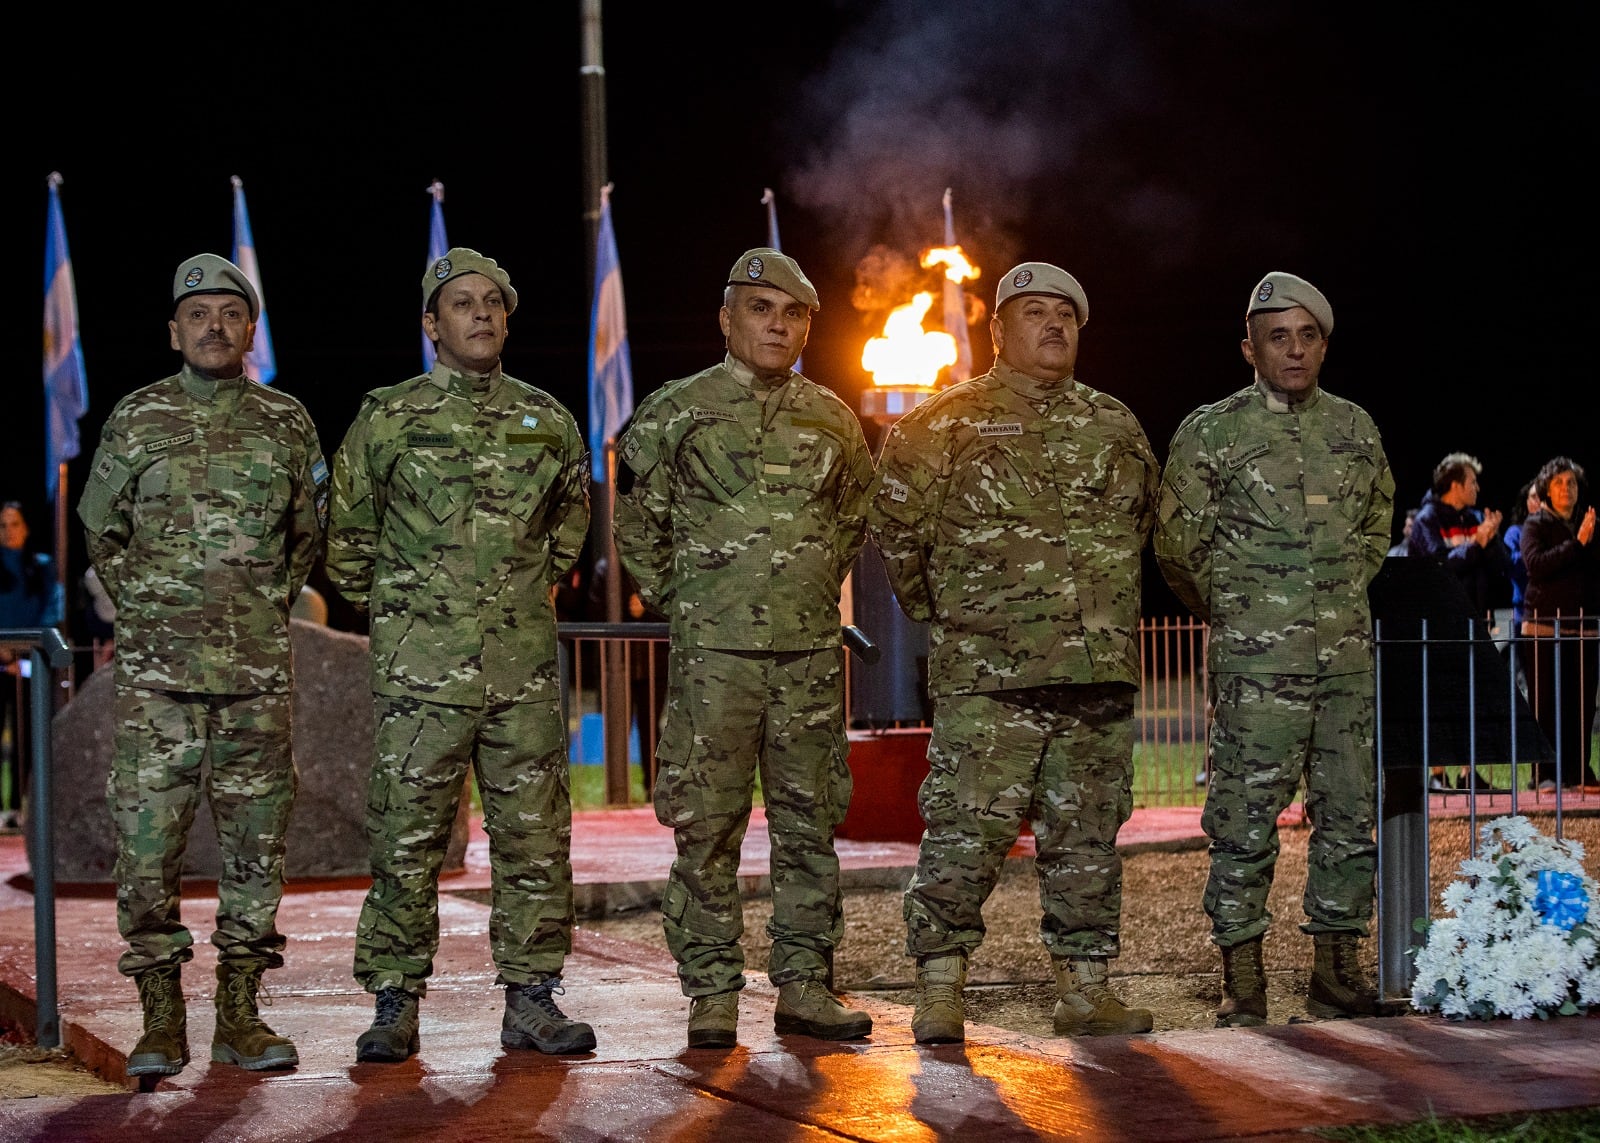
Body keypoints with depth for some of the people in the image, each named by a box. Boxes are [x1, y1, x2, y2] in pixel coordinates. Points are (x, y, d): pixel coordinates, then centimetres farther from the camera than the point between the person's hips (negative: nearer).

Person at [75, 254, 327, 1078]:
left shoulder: (287, 422, 7)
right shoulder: (136, 419, 4)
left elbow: (310, 532, 17)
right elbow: (100, 530, 12)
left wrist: (268, 606, 11)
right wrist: (146, 611, 8)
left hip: (259, 670, 2)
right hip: (155, 669, -1)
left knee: (255, 839, 3)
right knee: (148, 834, -4)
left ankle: (240, 1014, 11)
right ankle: (160, 1020, 3)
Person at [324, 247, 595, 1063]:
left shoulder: (547, 420, 10)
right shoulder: (387, 418, 1)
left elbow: (572, 510, 27)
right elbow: (348, 536, 9)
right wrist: (390, 609, 10)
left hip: (525, 666, 3)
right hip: (420, 665, -3)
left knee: (536, 834, 4)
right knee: (408, 836, -1)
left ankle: (531, 999, 12)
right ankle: (394, 1003, 6)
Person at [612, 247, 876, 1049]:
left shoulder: (833, 420, 11)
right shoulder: (674, 412, 0)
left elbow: (854, 516, 25)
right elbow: (638, 525, 6)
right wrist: (679, 602, 4)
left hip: (811, 653, 4)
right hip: (712, 652, -3)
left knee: (810, 823, 6)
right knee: (707, 826, -2)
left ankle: (805, 986, 14)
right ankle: (711, 997, 5)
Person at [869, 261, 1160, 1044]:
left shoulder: (1114, 427, 15)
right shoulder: (948, 422, 1)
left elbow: (1147, 523, 28)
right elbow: (895, 522, 3)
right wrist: (942, 611, 7)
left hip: (1100, 669, 5)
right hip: (988, 676, -4)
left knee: (1088, 834, 8)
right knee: (967, 830, -9)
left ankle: (1085, 990, 16)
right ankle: (939, 993, -3)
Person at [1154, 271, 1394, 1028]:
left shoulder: (1355, 426, 12)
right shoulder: (1212, 431, -1)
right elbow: (1177, 542, 3)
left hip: (1348, 653, 5)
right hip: (1257, 660, -5)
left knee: (1350, 814, 6)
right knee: (1245, 819, -5)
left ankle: (1336, 975, 15)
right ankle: (1241, 986, 0)